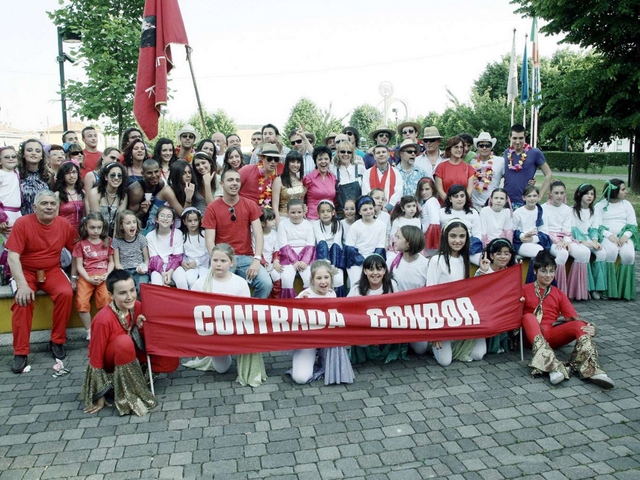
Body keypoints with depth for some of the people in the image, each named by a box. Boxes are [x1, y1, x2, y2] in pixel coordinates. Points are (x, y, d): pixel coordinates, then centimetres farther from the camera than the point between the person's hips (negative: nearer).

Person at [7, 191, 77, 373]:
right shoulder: (22, 223, -14)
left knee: (65, 293, -26)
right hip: (26, 271, -2)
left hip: (52, 271, 2)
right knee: (23, 299, -29)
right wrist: (22, 285, -29)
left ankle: (57, 341, -6)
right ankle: (20, 352, -16)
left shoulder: (64, 224, -5)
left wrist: (74, 276, 0)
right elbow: (13, 257, -18)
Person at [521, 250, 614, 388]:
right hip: (533, 334, -3)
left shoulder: (559, 294, 18)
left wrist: (590, 327, -15)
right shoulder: (525, 290, 10)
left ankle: (591, 370, -43)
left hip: (553, 334, 3)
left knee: (580, 325, -23)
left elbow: (573, 317, 6)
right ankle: (553, 367, -51)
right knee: (529, 316, -35)